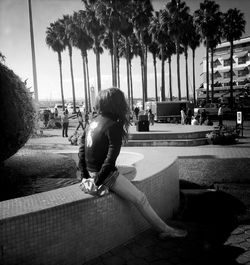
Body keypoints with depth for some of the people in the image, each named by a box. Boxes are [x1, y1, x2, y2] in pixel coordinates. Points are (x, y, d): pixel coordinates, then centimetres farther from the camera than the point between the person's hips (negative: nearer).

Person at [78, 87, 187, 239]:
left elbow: (81, 150, 10)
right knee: (140, 199, 0)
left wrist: (85, 176, 13)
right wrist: (97, 182, -12)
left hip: (91, 171, 9)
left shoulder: (93, 122, 8)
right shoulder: (114, 126, -17)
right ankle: (165, 230, 13)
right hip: (105, 174, -9)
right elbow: (111, 158, -21)